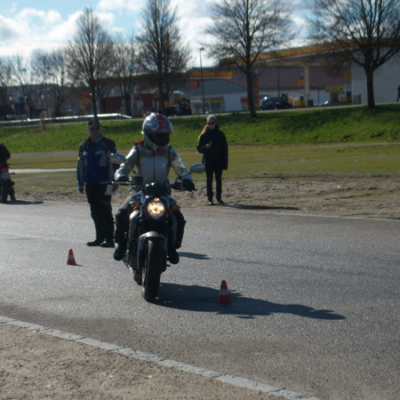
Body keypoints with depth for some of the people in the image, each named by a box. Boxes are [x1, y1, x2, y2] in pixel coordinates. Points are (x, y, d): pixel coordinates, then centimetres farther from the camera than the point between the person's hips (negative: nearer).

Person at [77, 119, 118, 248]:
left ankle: (109, 238, -2)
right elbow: (80, 165, 20)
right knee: (95, 213, 10)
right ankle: (100, 237, 18)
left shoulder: (108, 144, -2)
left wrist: (114, 181, -11)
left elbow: (114, 163, -5)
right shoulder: (84, 146, 15)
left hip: (104, 183, -6)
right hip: (90, 184, 6)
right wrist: (80, 183, 18)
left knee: (105, 211, -6)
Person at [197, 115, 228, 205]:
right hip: (208, 162, 0)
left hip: (219, 162, 0)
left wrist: (224, 162, -5)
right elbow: (199, 149, 4)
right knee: (209, 180, 2)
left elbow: (225, 149, 2)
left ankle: (219, 197, 16)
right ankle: (210, 199, 7)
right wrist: (205, 147, -18)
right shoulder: (204, 135, 3)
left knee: (219, 180, 6)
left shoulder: (220, 134, 3)